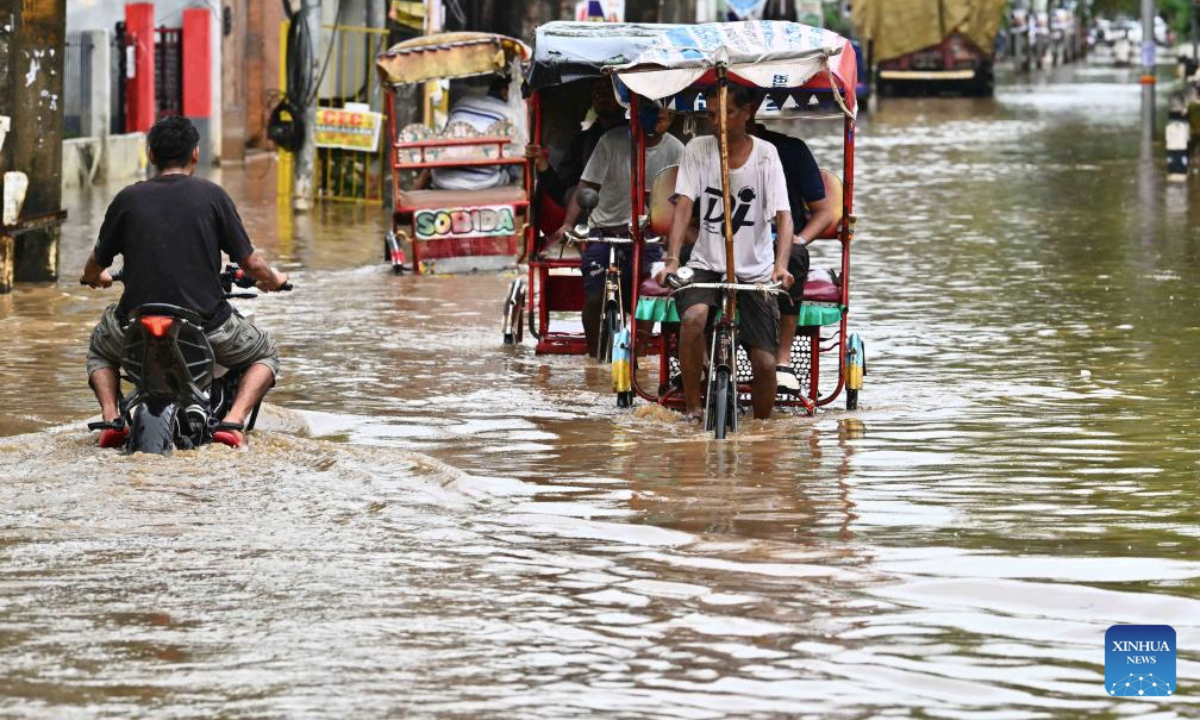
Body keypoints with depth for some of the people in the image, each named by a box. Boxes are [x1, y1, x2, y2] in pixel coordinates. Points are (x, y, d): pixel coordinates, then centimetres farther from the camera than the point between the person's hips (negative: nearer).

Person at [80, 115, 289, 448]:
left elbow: (95, 266, 11)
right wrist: (273, 279, 25)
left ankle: (111, 417, 9)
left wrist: (93, 278, 37)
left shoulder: (128, 199, 2)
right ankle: (233, 420, -1)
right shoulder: (211, 195, -1)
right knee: (265, 353, 26)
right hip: (206, 326, -2)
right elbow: (250, 262, 1)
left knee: (100, 348, 35)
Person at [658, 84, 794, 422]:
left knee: (765, 362, -8)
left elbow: (783, 215, -11)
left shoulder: (765, 153, -4)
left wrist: (781, 265, -28)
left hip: (754, 271, 0)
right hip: (706, 264, 0)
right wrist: (672, 260, -23)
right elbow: (684, 206, -8)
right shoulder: (698, 150, -1)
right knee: (693, 317, -32)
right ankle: (692, 410, -17)